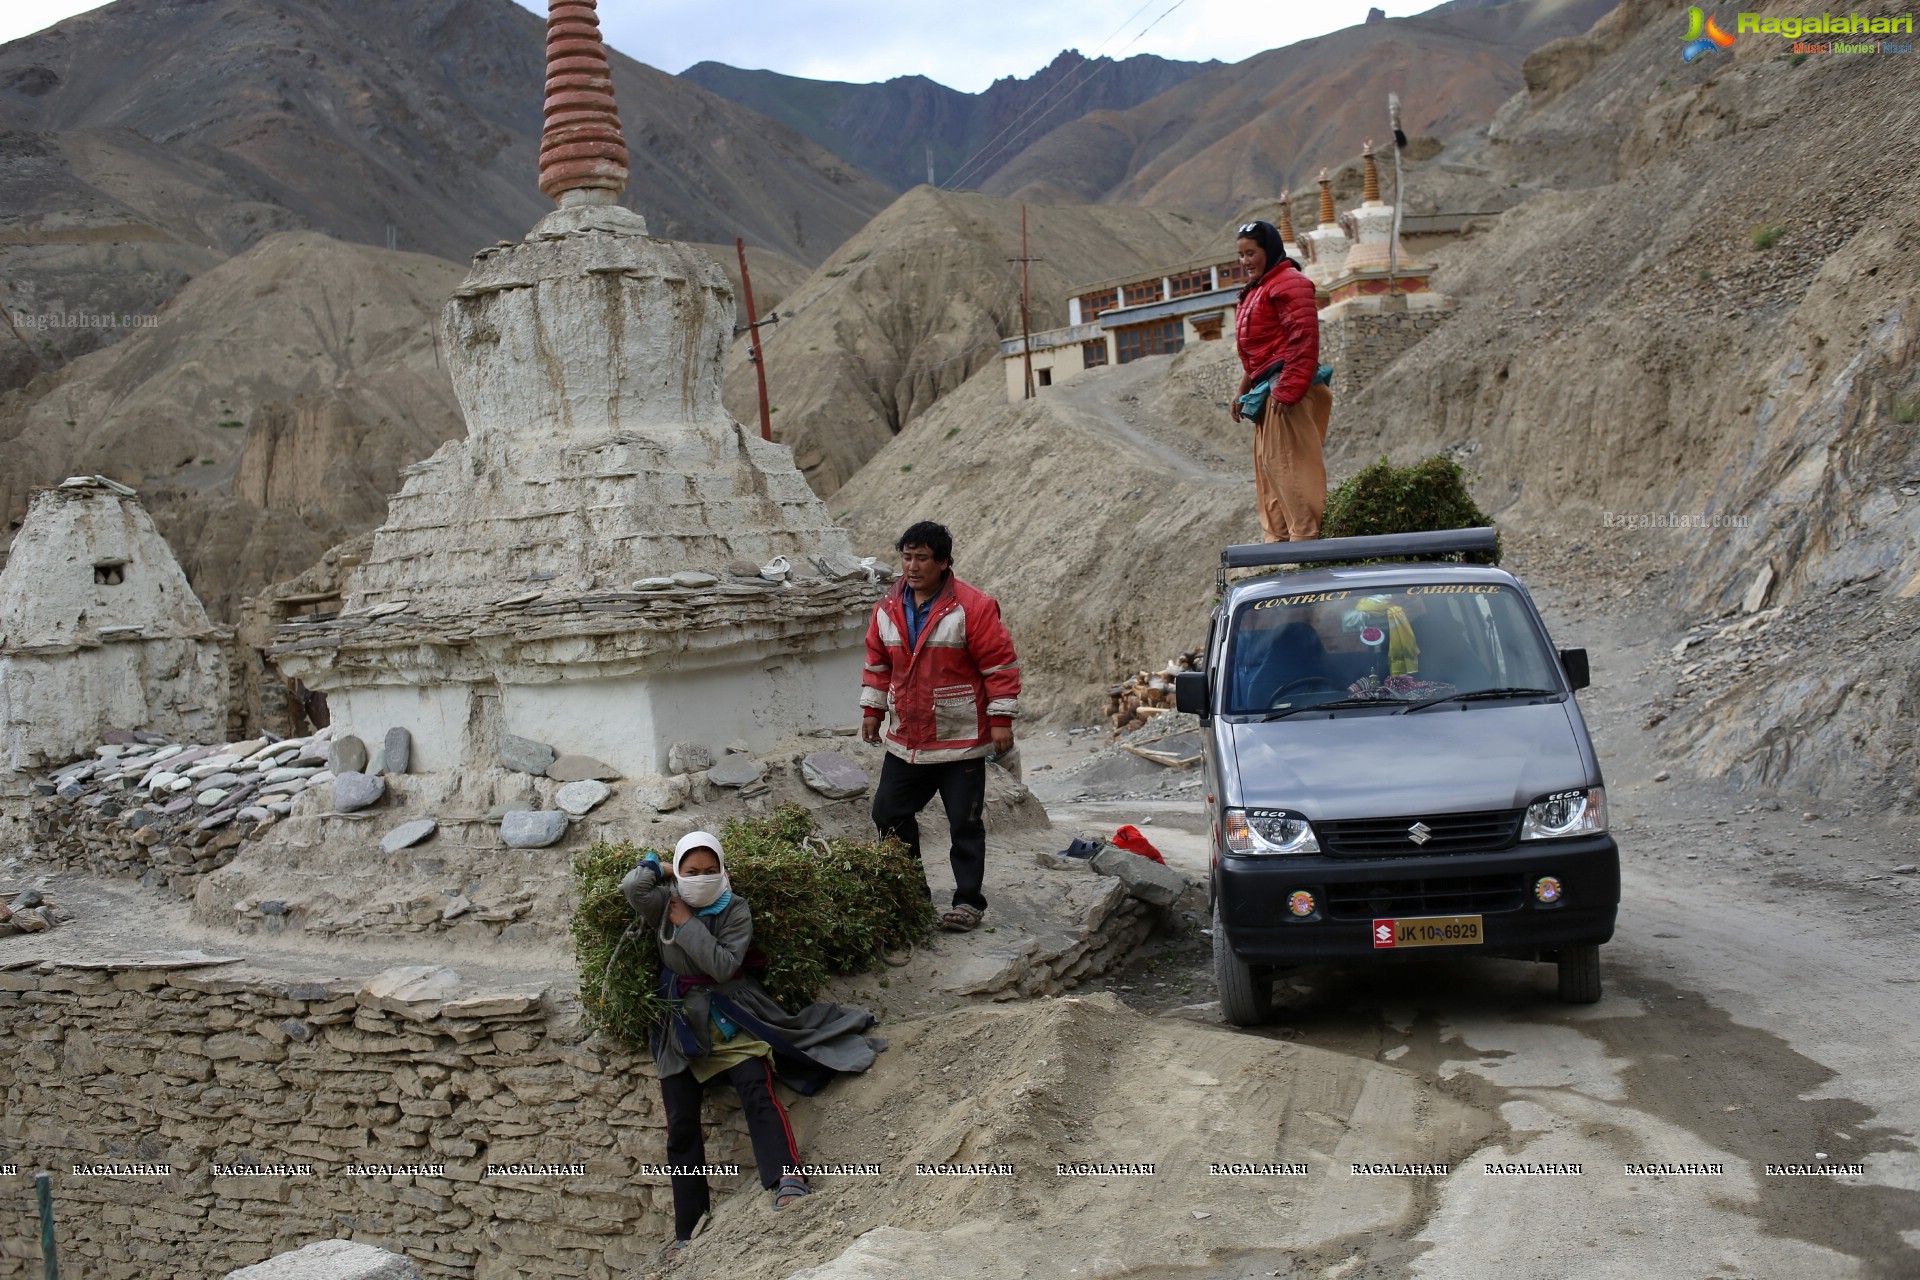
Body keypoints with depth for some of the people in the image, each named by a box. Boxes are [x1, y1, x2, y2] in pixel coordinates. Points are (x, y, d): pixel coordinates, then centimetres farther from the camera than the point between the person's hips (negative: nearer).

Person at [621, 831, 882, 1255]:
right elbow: (632, 887, -19)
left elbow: (724, 966, -16)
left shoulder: (736, 910, -3)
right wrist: (652, 864, 0)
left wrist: (687, 924, -14)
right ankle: (688, 1232, 3)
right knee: (681, 1126, -3)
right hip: (681, 1024, 2)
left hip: (730, 1018, -1)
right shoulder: (665, 904, 2)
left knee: (756, 1090, -26)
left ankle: (786, 1178, -39)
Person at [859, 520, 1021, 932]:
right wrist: (872, 709, 14)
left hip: (961, 742, -6)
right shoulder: (888, 608, 5)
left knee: (965, 822, 2)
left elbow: (1000, 664, -11)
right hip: (905, 741, 6)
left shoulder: (973, 607, -13)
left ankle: (968, 901, 14)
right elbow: (878, 662, 16)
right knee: (889, 814, 10)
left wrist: (1001, 719, -13)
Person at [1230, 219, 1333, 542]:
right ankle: (1278, 536, 17)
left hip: (1289, 389, -11)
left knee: (1289, 464, -12)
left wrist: (1286, 390, -23)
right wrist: (1245, 390, 19)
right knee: (1268, 466, 12)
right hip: (1269, 389, 11)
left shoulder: (1289, 283, -10)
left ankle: (1306, 535, -11)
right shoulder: (1256, 290, 22)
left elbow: (1303, 340, -18)